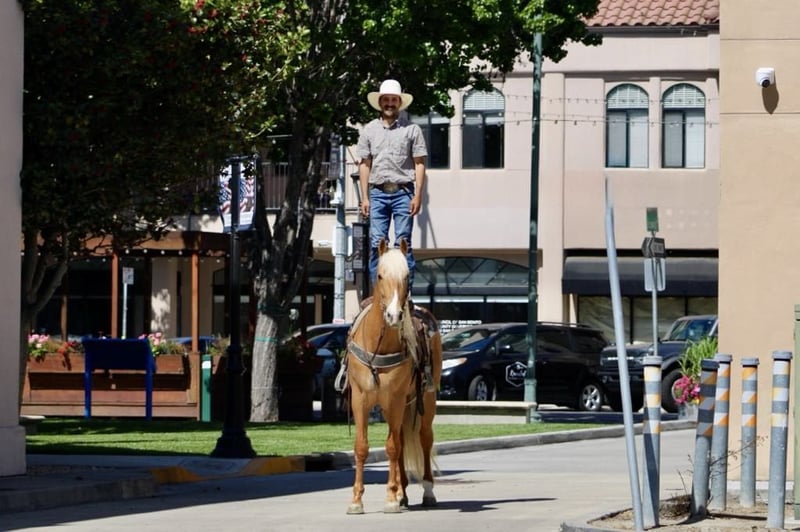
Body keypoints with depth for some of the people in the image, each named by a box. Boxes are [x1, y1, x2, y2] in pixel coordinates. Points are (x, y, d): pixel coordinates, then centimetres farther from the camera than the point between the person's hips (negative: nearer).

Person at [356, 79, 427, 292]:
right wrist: (365, 198, 5)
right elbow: (364, 165, 11)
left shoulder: (411, 130, 4)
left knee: (403, 242, -4)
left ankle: (405, 290, -2)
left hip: (403, 192, -2)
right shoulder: (369, 130, 11)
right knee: (376, 243, -1)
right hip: (377, 192, 2)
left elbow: (419, 164, 2)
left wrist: (417, 196, -6)